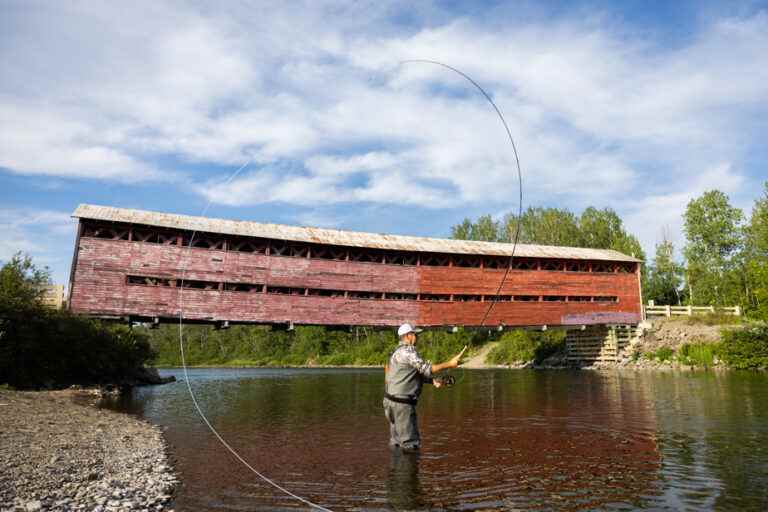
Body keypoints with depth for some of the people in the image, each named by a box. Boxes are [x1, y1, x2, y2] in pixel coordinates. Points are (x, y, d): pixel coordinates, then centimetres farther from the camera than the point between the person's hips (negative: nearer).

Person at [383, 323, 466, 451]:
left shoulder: (398, 351, 17)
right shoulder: (407, 351, -14)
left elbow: (418, 373, 19)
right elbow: (426, 368, -20)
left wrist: (432, 381, 6)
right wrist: (449, 364, -18)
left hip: (392, 401, 10)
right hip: (401, 402, -10)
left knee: (396, 440, 17)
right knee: (410, 443, -4)